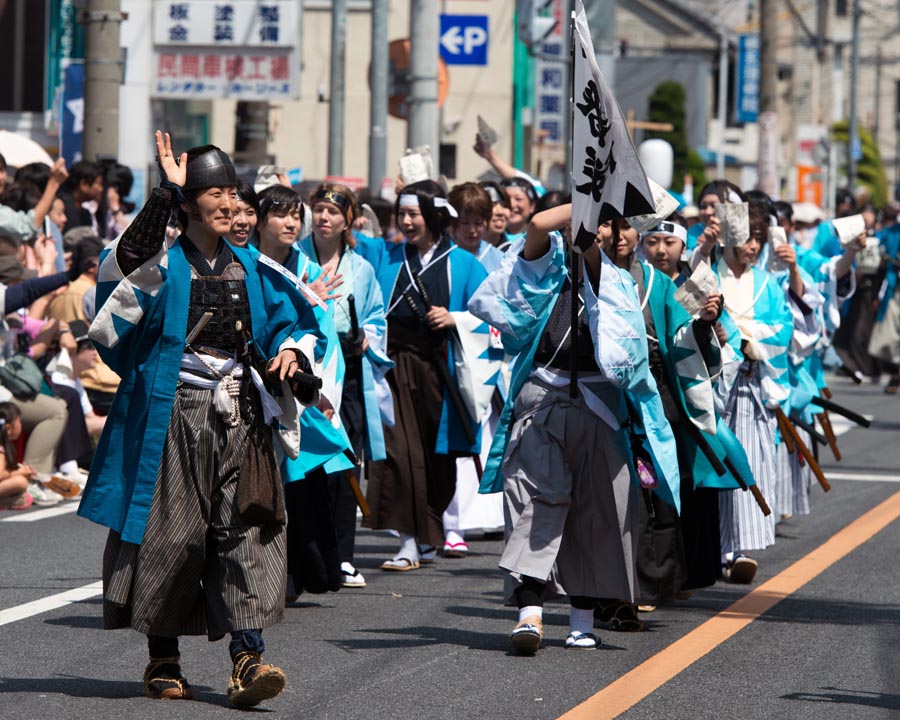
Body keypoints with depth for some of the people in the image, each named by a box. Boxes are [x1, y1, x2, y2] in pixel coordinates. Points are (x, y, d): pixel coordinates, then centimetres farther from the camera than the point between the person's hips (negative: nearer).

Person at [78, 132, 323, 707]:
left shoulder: (252, 270, 12)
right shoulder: (162, 264, -1)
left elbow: (299, 323, 21)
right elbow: (127, 259, -25)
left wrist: (293, 353, -1)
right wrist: (167, 193, -28)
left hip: (241, 420, 3)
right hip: (175, 418, -3)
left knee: (247, 532, -9)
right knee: (171, 535, 0)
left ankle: (247, 658, -15)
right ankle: (163, 660, 13)